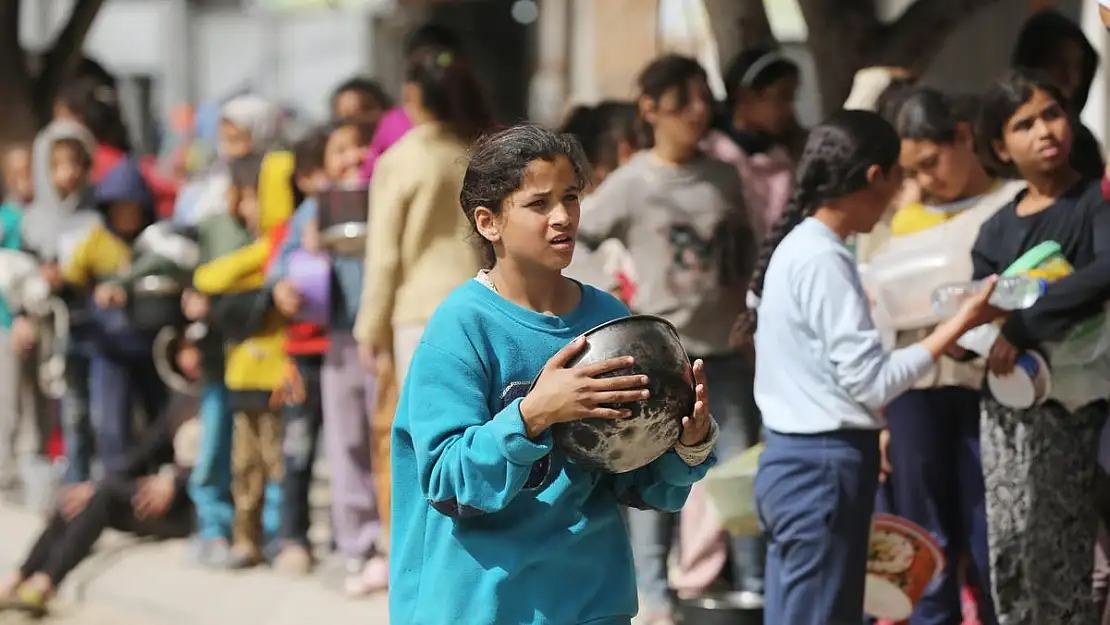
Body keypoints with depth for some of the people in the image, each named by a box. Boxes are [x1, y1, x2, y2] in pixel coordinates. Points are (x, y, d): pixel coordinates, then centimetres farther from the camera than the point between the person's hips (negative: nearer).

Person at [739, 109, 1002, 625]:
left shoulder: (796, 247, 12)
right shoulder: (824, 259, -17)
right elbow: (870, 382, -18)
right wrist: (959, 324, -13)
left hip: (793, 459, 10)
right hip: (824, 468, -10)